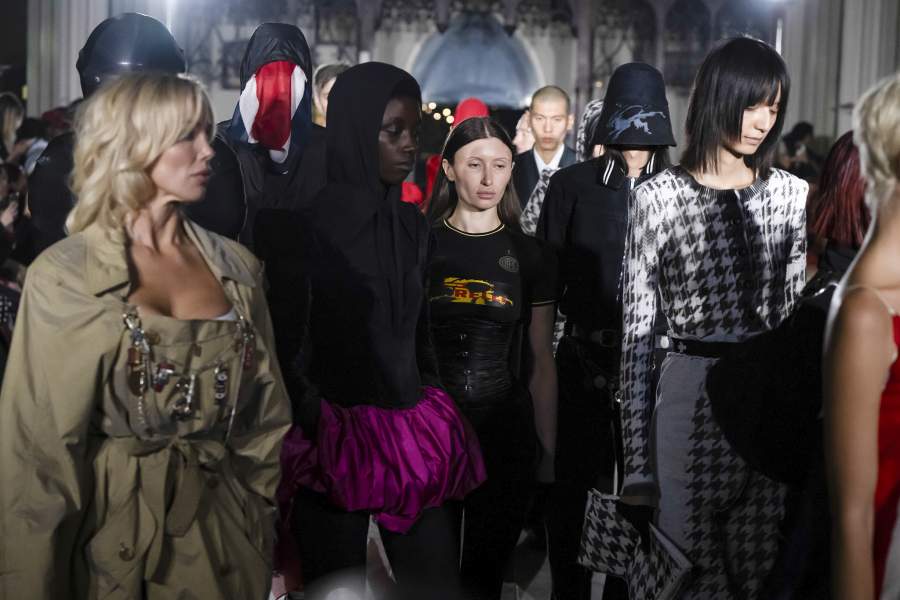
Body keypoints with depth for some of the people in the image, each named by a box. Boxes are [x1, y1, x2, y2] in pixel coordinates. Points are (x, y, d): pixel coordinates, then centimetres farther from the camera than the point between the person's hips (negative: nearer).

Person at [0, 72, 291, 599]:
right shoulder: (64, 277, -9)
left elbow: (265, 417, 8)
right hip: (108, 537, -3)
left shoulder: (237, 268, 2)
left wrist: (263, 535, 6)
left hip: (223, 539, 3)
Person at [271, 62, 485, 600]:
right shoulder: (308, 228, -9)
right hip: (335, 439, -5)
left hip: (414, 432, 5)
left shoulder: (414, 225, 9)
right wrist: (320, 430, -9)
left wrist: (437, 414, 11)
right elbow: (286, 348, -8)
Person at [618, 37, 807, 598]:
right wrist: (638, 464, -6)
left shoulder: (793, 193, 7)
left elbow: (801, 313, 11)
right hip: (692, 399, -3)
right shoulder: (659, 197, -4)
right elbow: (637, 330, -4)